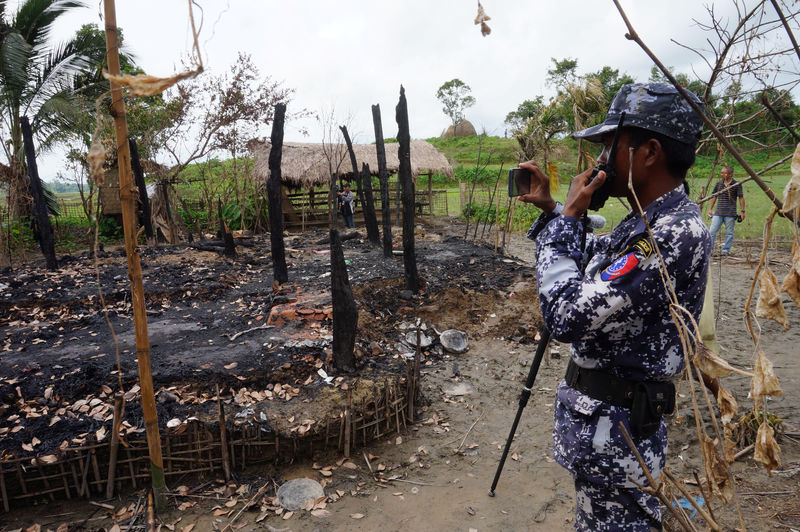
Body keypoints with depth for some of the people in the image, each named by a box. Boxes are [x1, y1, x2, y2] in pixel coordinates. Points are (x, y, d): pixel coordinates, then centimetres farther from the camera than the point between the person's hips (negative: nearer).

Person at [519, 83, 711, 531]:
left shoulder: (675, 233, -27)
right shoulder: (649, 221, 4)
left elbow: (566, 316, -32)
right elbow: (592, 264, 19)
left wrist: (567, 218, -20)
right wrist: (551, 209, 6)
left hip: (614, 429, -10)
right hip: (605, 415, 10)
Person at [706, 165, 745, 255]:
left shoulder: (736, 184, -2)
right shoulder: (718, 183, 8)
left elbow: (741, 198, 0)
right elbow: (714, 197, 16)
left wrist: (742, 211, -3)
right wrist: (710, 209, 12)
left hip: (730, 214, -3)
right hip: (718, 212, 3)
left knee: (729, 233, 5)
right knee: (712, 231, -3)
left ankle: (726, 250, 13)